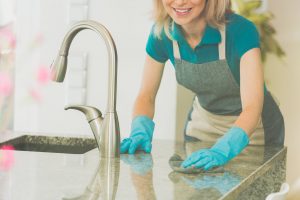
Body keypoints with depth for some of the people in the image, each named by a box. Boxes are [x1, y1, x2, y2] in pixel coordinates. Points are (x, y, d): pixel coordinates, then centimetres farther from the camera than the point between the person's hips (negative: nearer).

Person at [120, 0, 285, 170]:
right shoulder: (161, 35, -19)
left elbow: (252, 107, -40)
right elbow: (146, 96, -8)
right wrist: (140, 132, -28)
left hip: (251, 127, -3)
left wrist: (221, 150, -56)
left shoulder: (241, 31, -32)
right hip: (203, 123, 3)